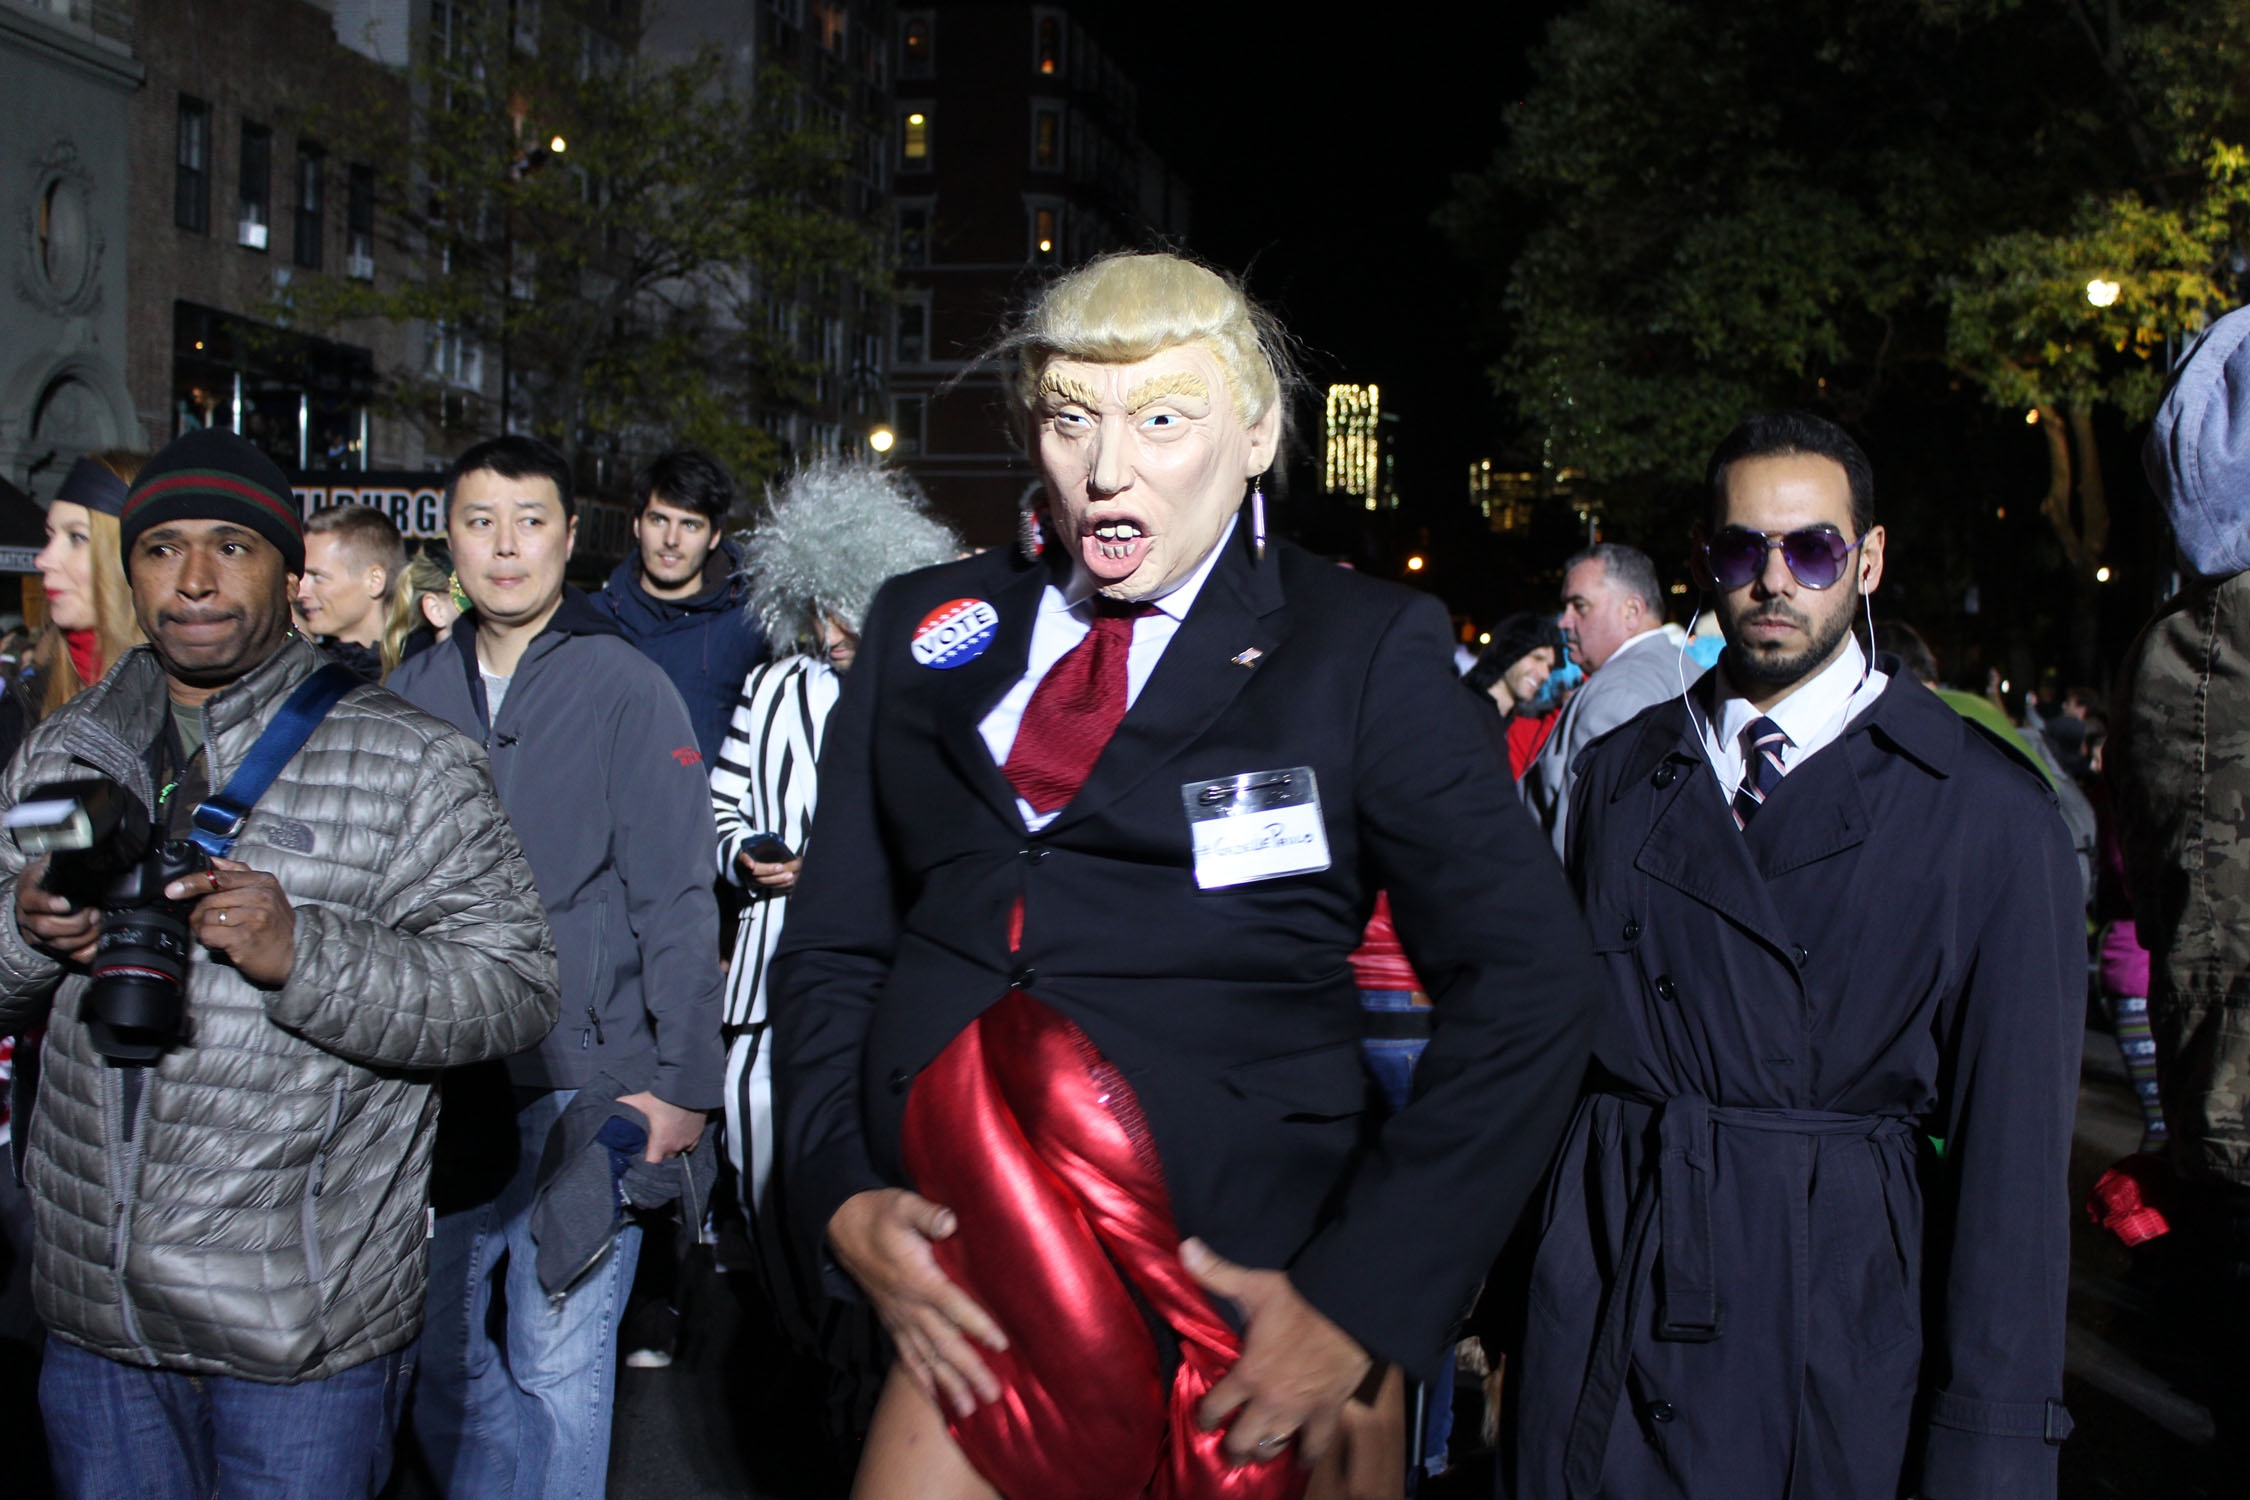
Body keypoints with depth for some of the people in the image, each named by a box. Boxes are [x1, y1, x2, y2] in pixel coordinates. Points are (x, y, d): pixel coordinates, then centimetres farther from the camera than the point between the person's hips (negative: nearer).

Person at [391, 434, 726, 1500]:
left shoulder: (626, 689, -4)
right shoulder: (413, 692, 8)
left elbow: (675, 899, -6)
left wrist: (683, 1082, -9)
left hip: (583, 1081, -4)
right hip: (437, 1083, 5)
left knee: (558, 1361, 1)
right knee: (438, 1344, 14)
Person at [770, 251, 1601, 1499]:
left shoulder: (1366, 649, -2)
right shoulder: (924, 629, 8)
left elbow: (1523, 985, -7)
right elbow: (833, 942, 10)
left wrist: (1364, 1300, -13)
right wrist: (842, 1198, -4)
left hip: (1249, 1302, -2)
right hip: (977, 1304, 3)